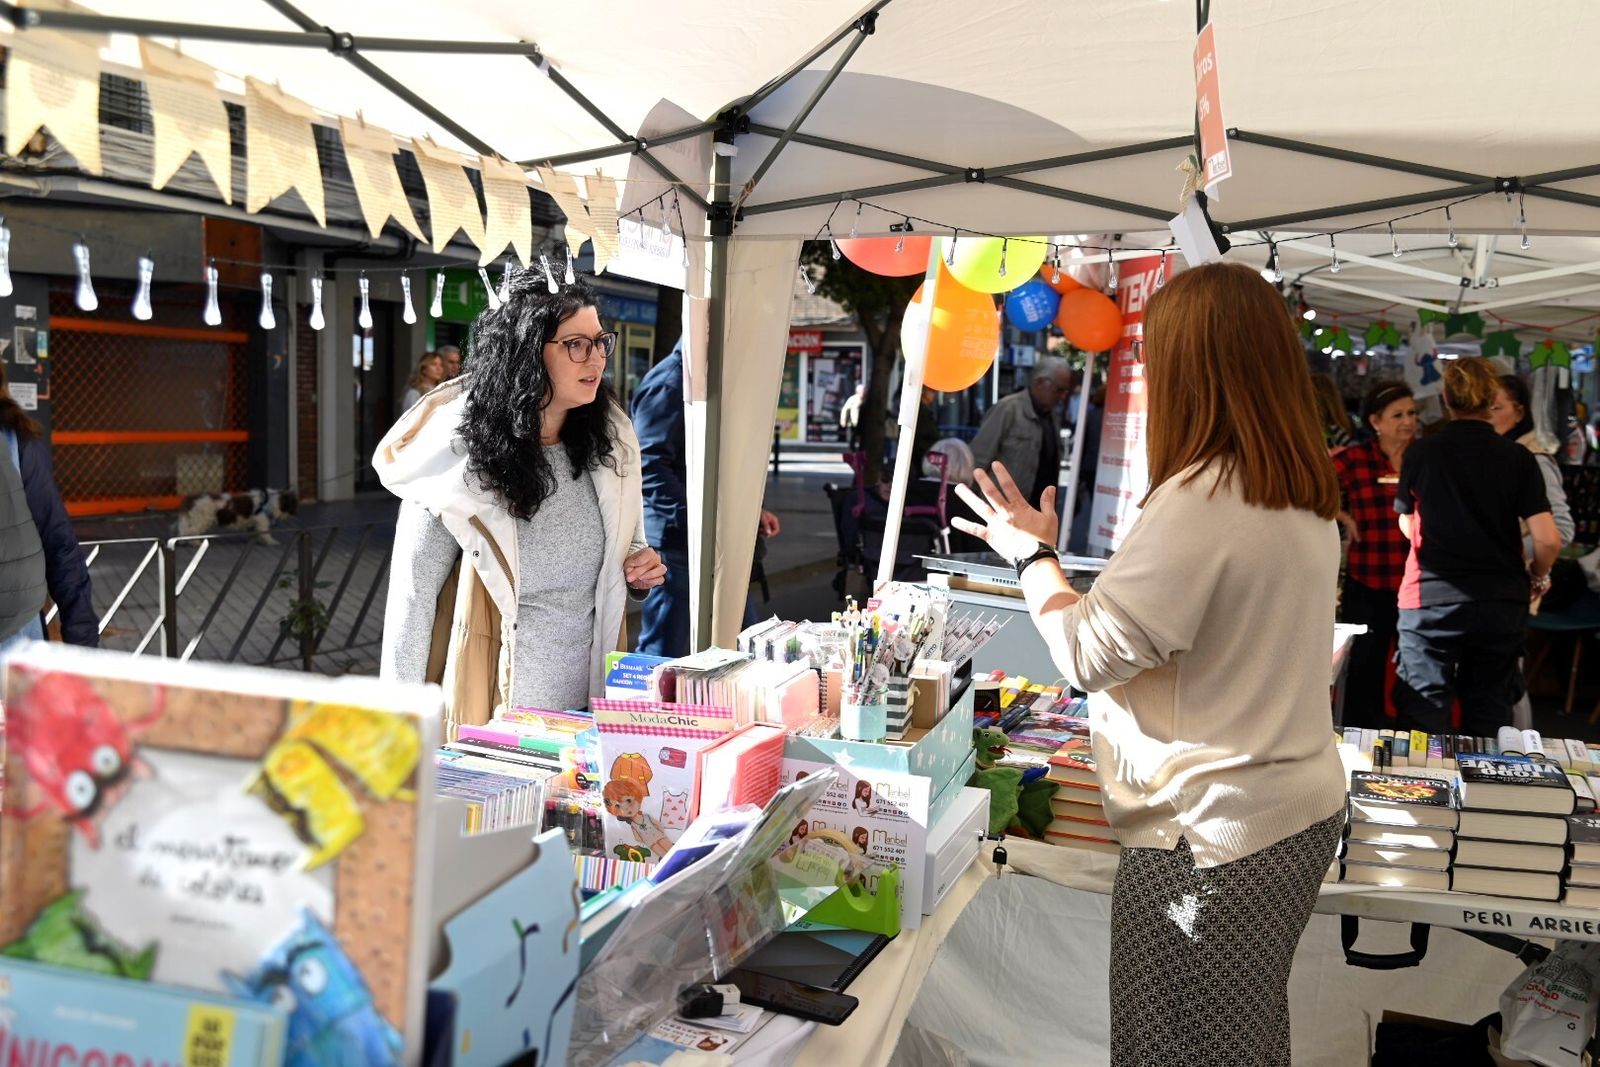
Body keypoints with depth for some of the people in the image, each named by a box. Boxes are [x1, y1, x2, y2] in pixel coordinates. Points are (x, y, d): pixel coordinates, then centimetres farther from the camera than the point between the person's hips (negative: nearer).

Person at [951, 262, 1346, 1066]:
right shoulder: (1303, 495, 5)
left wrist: (1032, 555, -3)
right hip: (1297, 807, 9)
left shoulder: (1198, 499, -23)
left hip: (1211, 832, -8)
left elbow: (1089, 654, -18)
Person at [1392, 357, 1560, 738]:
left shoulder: (1420, 453, -3)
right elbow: (1548, 540, -8)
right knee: (1489, 720, 15)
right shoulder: (1519, 459, -3)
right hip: (1500, 604, 2)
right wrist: (1537, 577, 12)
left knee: (1426, 721, 2)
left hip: (1431, 603, -2)